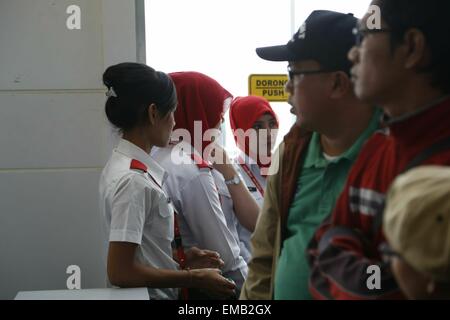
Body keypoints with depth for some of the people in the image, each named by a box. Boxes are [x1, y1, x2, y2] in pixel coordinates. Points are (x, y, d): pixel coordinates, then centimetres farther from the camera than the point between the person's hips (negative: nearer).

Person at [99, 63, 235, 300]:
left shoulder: (122, 165, 5)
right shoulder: (133, 180, -21)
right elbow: (120, 271, -23)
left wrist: (182, 258, 3)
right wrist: (195, 278, -18)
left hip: (157, 292, 8)